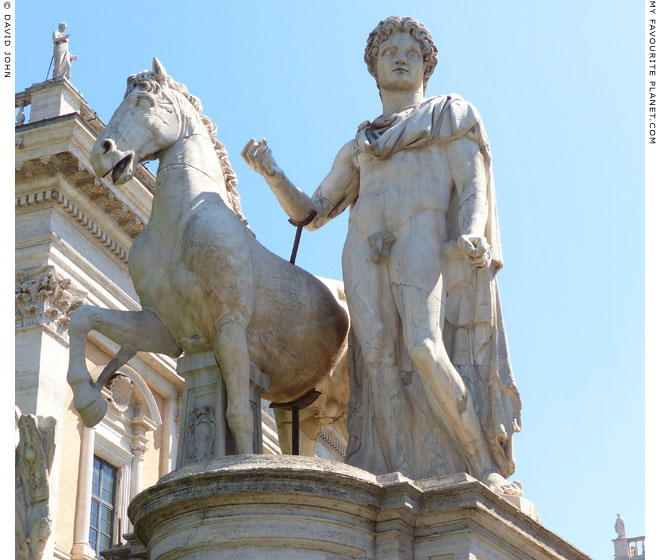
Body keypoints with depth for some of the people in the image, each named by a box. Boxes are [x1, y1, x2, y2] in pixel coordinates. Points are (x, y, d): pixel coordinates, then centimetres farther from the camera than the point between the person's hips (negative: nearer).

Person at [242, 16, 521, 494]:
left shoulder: (451, 114, 20)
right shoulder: (357, 148, 31)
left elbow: (474, 188, 5)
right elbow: (311, 212, 24)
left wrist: (473, 235, -17)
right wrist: (271, 172, 6)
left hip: (423, 236, -4)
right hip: (364, 247, 4)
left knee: (422, 347, -26)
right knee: (378, 359, -16)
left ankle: (488, 471, -21)